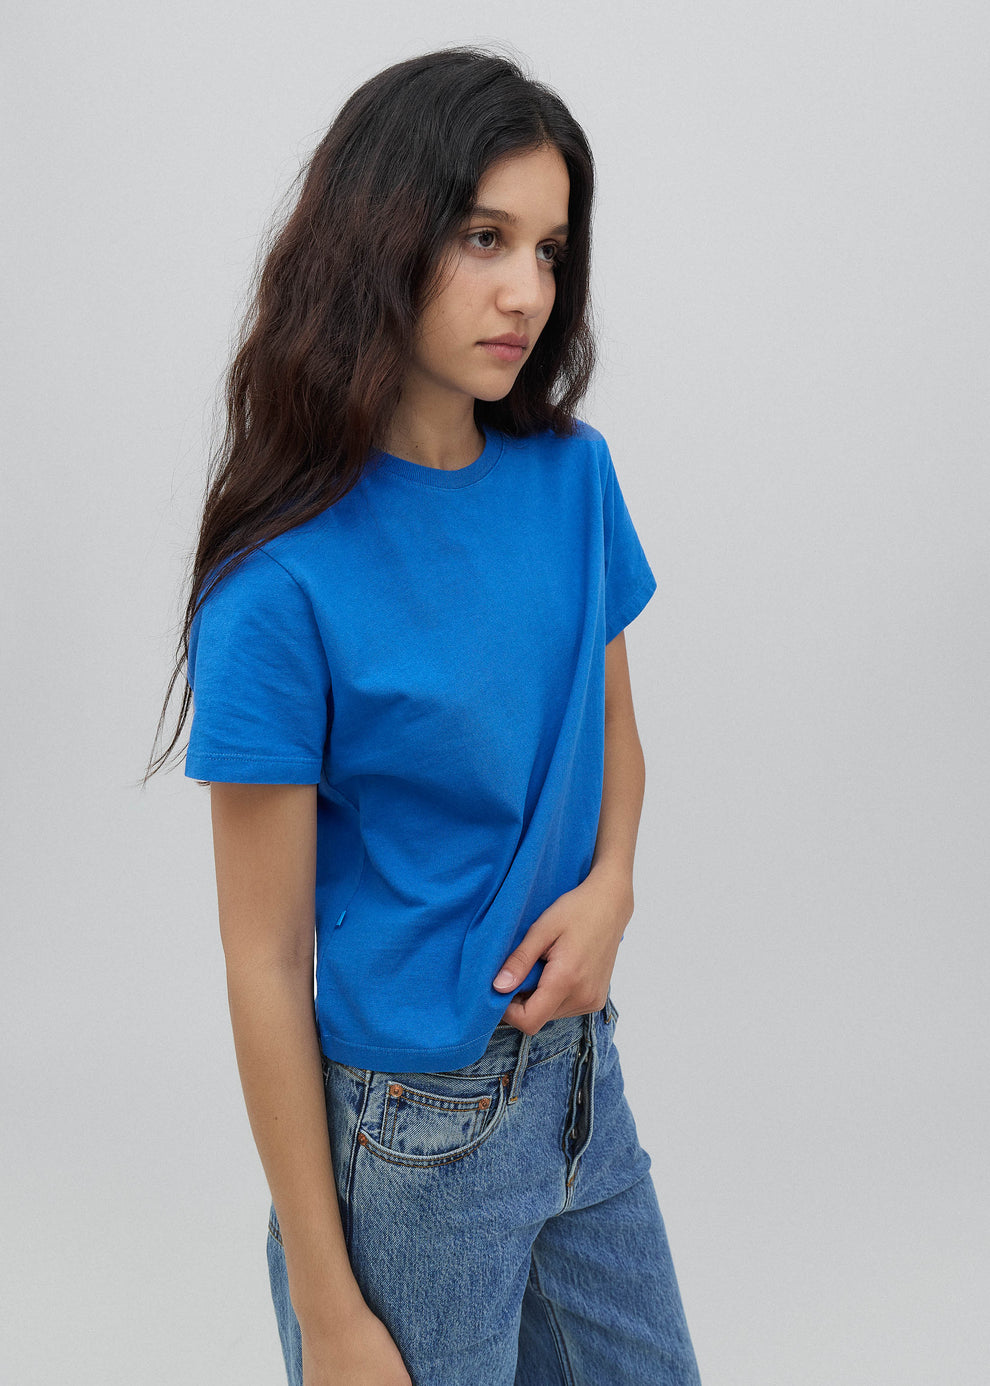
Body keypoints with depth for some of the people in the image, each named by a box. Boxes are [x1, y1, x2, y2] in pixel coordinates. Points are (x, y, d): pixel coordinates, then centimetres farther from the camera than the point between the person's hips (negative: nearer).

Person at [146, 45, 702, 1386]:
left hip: (577, 1064, 6)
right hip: (411, 1132, -6)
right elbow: (265, 963, -17)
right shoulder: (285, 585, -22)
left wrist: (610, 884, -11)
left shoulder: (574, 477, -5)